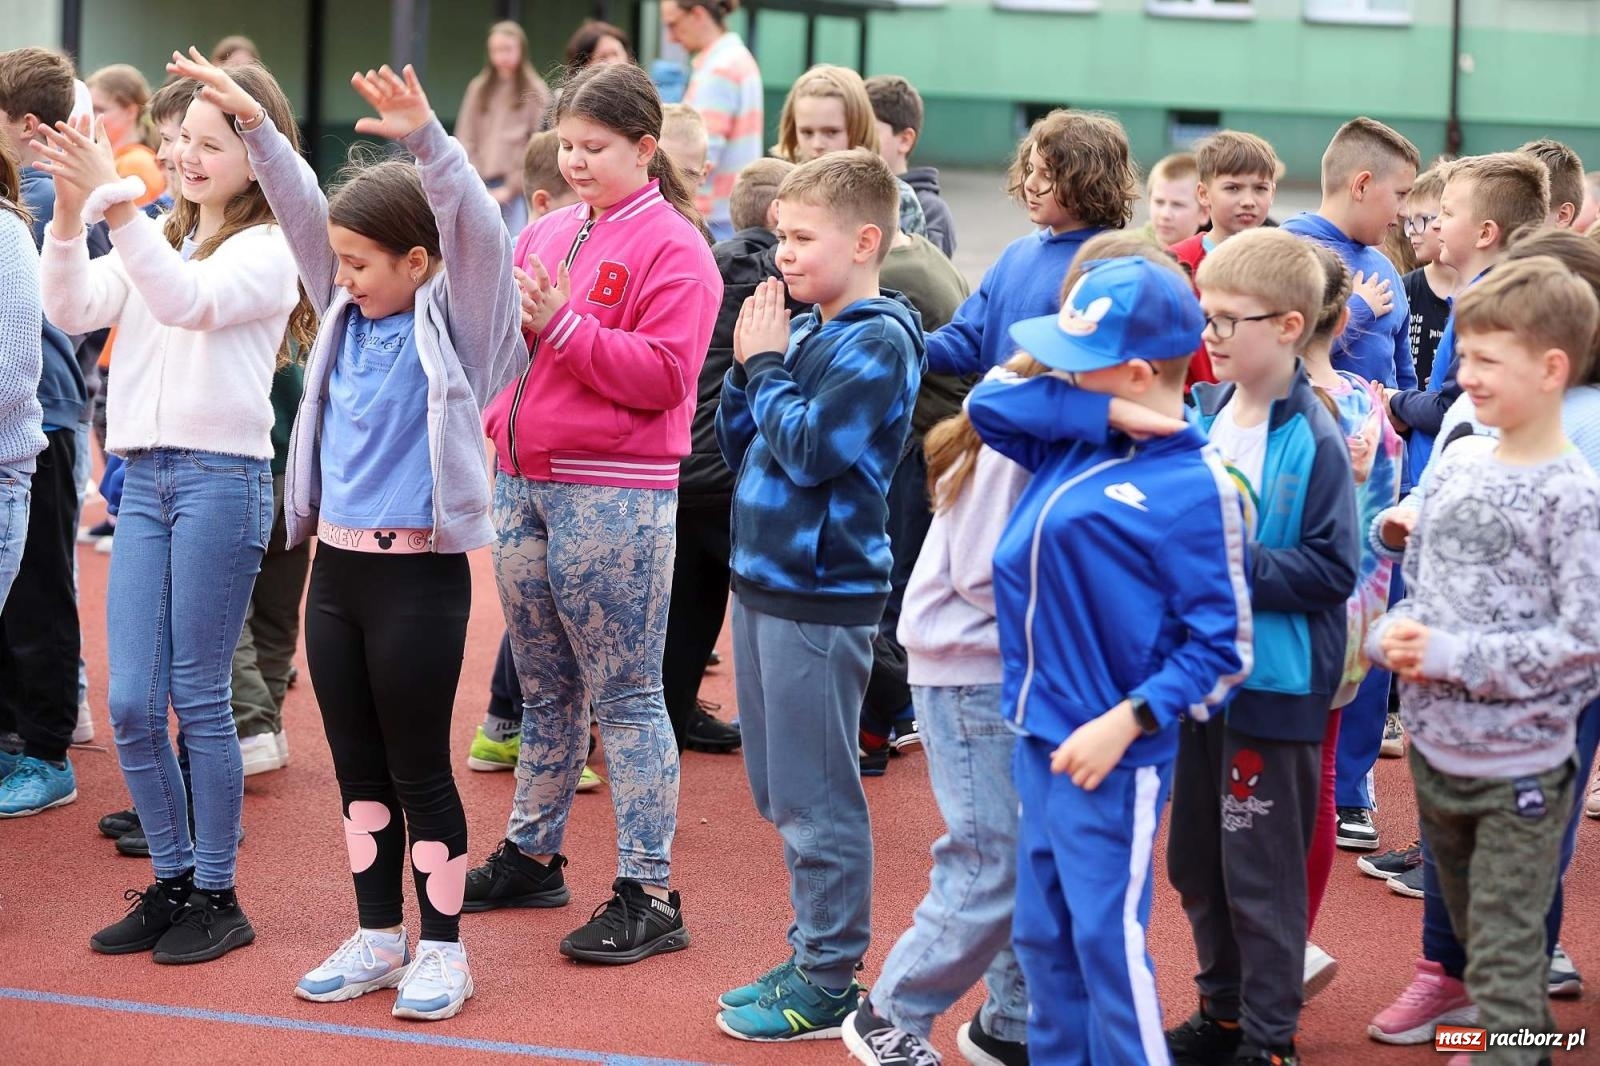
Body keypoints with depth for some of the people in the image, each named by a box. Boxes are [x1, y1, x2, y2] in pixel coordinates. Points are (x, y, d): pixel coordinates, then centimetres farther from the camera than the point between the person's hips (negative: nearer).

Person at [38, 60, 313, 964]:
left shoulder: (267, 249, -3)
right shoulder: (156, 242, 15)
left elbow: (189, 301, -22)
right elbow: (74, 310, 1)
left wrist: (115, 202, -30)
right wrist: (70, 216, -15)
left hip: (222, 476, -6)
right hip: (144, 475, 6)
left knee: (198, 700, -1)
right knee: (132, 704, 4)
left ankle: (218, 896, 10)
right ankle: (173, 881, 18)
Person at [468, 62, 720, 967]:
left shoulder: (671, 246, -7)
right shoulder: (548, 232, 14)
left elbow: (664, 374, -16)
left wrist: (563, 324, -19)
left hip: (615, 497, -7)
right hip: (523, 484, 7)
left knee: (625, 697, -5)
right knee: (545, 689, 17)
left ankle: (649, 894, -1)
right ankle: (532, 856, 28)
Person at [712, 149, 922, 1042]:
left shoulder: (879, 342, -14)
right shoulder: (802, 331, 10)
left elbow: (807, 450, -22)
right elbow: (736, 443, 13)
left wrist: (765, 363, -10)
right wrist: (750, 363, -1)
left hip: (822, 595, -9)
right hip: (765, 577, 9)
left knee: (814, 798, -2)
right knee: (783, 793, 16)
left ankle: (830, 983, 7)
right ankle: (812, 956, 27)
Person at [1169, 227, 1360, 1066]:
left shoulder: (1314, 442, -15)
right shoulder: (1200, 417, 4)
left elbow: (1332, 570, -17)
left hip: (1275, 683, -7)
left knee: (1259, 869, 2)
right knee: (1196, 861, 16)